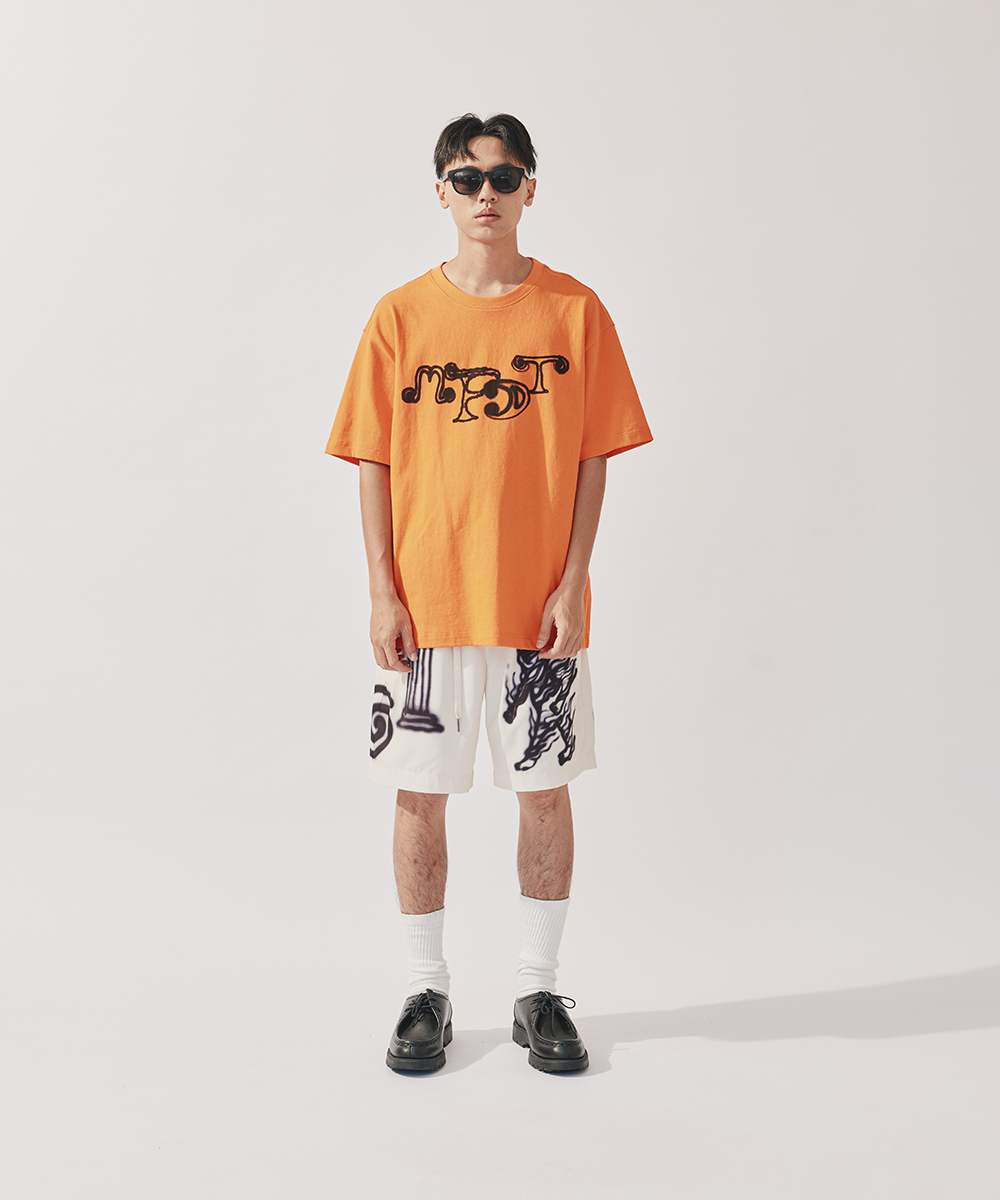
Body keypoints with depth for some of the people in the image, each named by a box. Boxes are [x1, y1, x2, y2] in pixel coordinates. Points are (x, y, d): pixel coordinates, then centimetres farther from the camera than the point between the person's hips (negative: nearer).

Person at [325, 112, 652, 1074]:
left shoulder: (574, 311, 2)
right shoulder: (401, 316, 3)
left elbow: (592, 457, 1)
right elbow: (375, 463, 3)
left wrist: (572, 582, -7)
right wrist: (382, 591, -5)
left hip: (541, 605, 0)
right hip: (422, 602, 1)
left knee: (545, 790, 7)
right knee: (419, 794, 6)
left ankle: (538, 992, 24)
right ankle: (427, 993, 23)